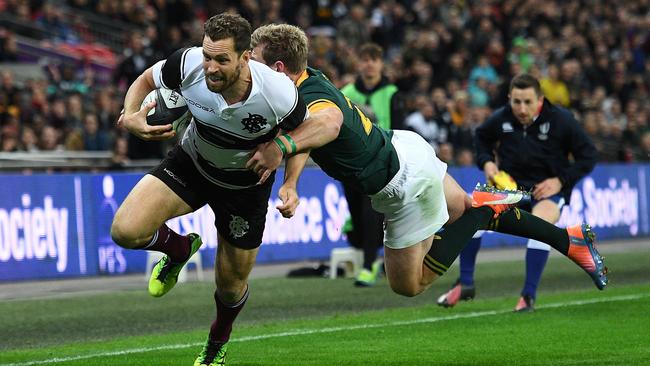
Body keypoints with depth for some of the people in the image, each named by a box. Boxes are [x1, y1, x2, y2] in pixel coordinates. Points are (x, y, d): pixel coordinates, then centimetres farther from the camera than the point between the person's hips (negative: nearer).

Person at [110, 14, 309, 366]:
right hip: (191, 162, 1)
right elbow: (145, 80, -7)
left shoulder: (280, 95, -33)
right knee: (126, 231, -22)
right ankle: (179, 248, 15)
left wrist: (290, 185, -24)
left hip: (245, 185, -1)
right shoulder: (188, 64, -30)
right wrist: (130, 116, -28)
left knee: (231, 284, 10)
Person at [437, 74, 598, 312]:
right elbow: (482, 137, 17)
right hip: (510, 184, 3)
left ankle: (528, 296, -25)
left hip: (549, 190, -3)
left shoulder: (561, 120, -14)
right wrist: (486, 162, -1)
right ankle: (465, 284, -6)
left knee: (540, 223, -35)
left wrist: (561, 181, -14)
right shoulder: (501, 119, -6)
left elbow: (588, 156, -5)